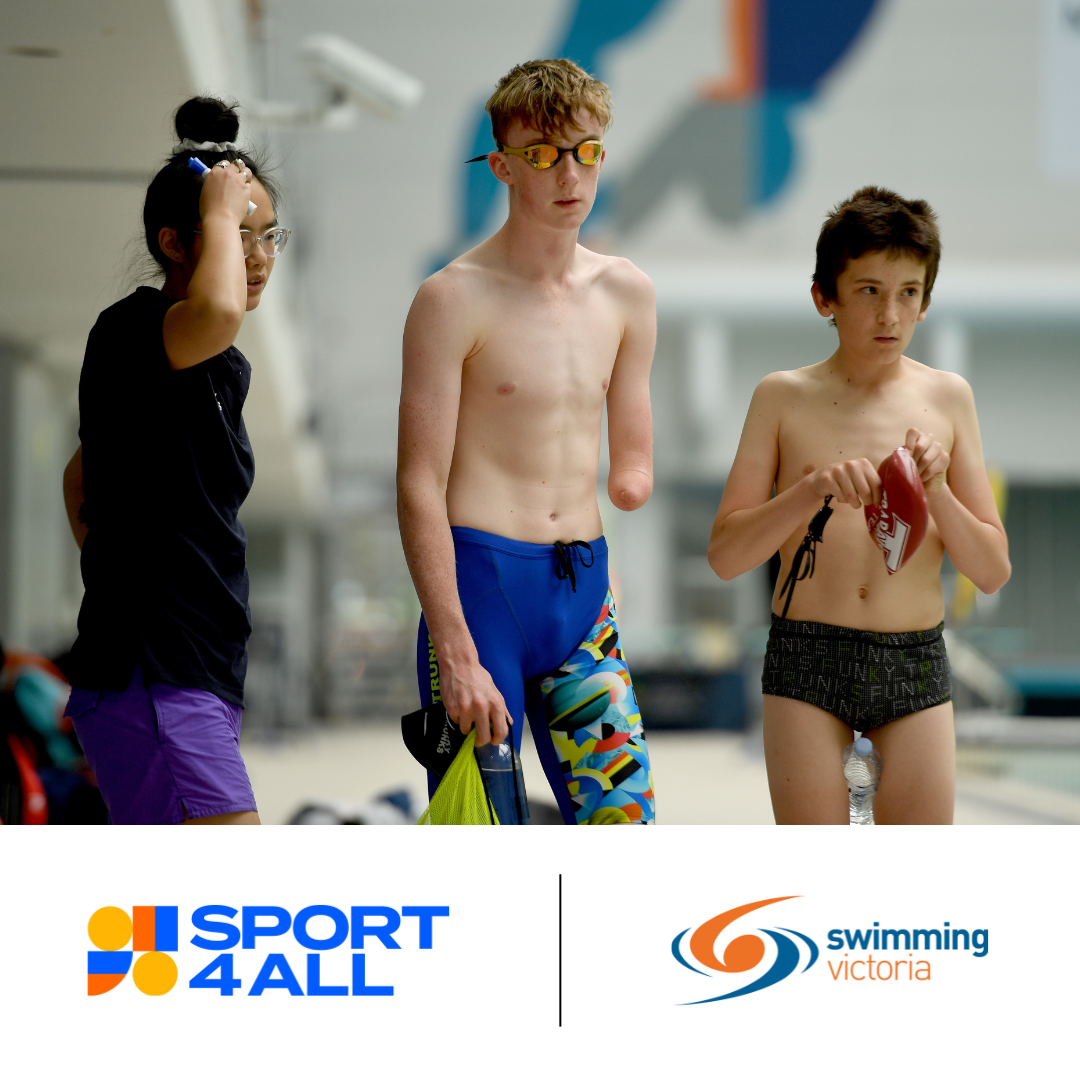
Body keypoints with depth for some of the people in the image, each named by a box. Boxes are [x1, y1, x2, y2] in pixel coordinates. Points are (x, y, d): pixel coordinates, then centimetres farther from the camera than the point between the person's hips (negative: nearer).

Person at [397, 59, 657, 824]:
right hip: (481, 582, -6)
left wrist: (632, 480, -4)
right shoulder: (456, 298, -7)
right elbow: (420, 488, -10)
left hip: (584, 588, 6)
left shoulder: (626, 294, 11)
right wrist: (455, 654, -17)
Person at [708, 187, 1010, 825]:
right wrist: (813, 490, -18)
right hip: (807, 659, -1)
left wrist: (937, 492, -13)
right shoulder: (784, 398, 2)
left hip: (915, 663, 1)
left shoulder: (947, 398, 5)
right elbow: (725, 556, -3)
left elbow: (993, 572, 5)